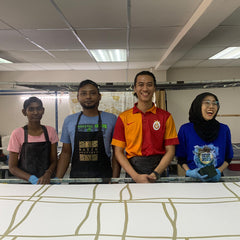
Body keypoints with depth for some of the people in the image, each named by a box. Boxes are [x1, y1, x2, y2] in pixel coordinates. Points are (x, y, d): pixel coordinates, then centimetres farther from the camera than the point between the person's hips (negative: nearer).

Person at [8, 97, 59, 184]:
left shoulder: (50, 131, 2)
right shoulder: (17, 134, -4)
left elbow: (54, 161, 4)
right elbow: (12, 167, -4)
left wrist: (48, 174, -16)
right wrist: (32, 179, -19)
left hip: (47, 181, 1)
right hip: (24, 182, -1)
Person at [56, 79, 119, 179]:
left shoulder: (111, 119, 0)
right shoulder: (69, 120, 5)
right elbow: (66, 153, 9)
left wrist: (115, 179, -8)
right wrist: (57, 179, 1)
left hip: (104, 177, -1)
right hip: (76, 176, 2)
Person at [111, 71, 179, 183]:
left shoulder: (165, 116, 5)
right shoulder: (124, 117, 4)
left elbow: (170, 151, 3)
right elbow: (118, 151, 1)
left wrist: (155, 173, -11)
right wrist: (135, 176, -10)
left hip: (159, 170, 0)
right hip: (133, 171, 0)